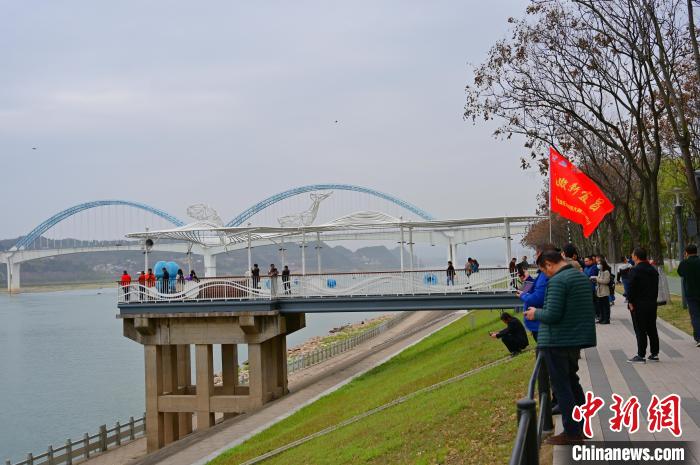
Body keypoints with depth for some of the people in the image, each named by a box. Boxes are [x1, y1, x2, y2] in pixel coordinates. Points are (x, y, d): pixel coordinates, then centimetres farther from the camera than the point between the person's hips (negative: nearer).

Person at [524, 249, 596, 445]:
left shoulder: (557, 281, -19)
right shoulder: (583, 278, 11)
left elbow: (552, 315, -24)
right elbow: (587, 310, 19)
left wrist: (535, 314, -5)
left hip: (557, 342, -9)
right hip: (577, 339, 9)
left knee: (561, 387, 0)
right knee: (572, 381, 21)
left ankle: (571, 432, 4)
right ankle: (580, 427, 27)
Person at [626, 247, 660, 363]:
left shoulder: (635, 271, -14)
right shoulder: (653, 270, 12)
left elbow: (631, 288, -17)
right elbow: (656, 287, 16)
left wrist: (630, 302, -10)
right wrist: (653, 299, 18)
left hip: (639, 305, -7)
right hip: (652, 304, 7)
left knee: (640, 330, -4)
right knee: (652, 329, 13)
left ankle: (641, 355, -3)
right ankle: (654, 354, 17)